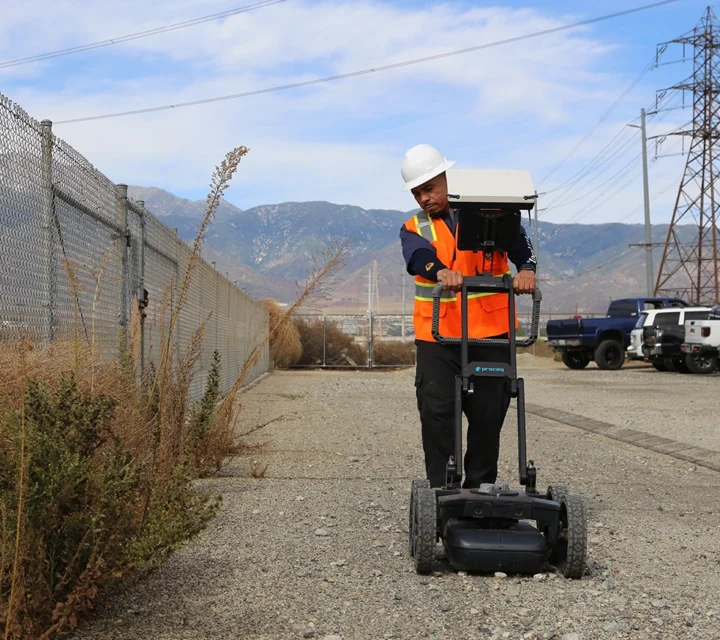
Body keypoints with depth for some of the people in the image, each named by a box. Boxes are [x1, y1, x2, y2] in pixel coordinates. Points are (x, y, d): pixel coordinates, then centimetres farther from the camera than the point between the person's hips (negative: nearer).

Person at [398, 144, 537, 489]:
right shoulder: (414, 229, 9)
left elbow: (517, 241, -11)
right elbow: (419, 257, -15)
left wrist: (526, 268, -34)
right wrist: (441, 272, -38)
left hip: (490, 332, 0)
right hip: (436, 335, 0)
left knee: (488, 414, 5)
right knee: (436, 412, -8)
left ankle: (481, 487, 19)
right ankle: (441, 489, 2)